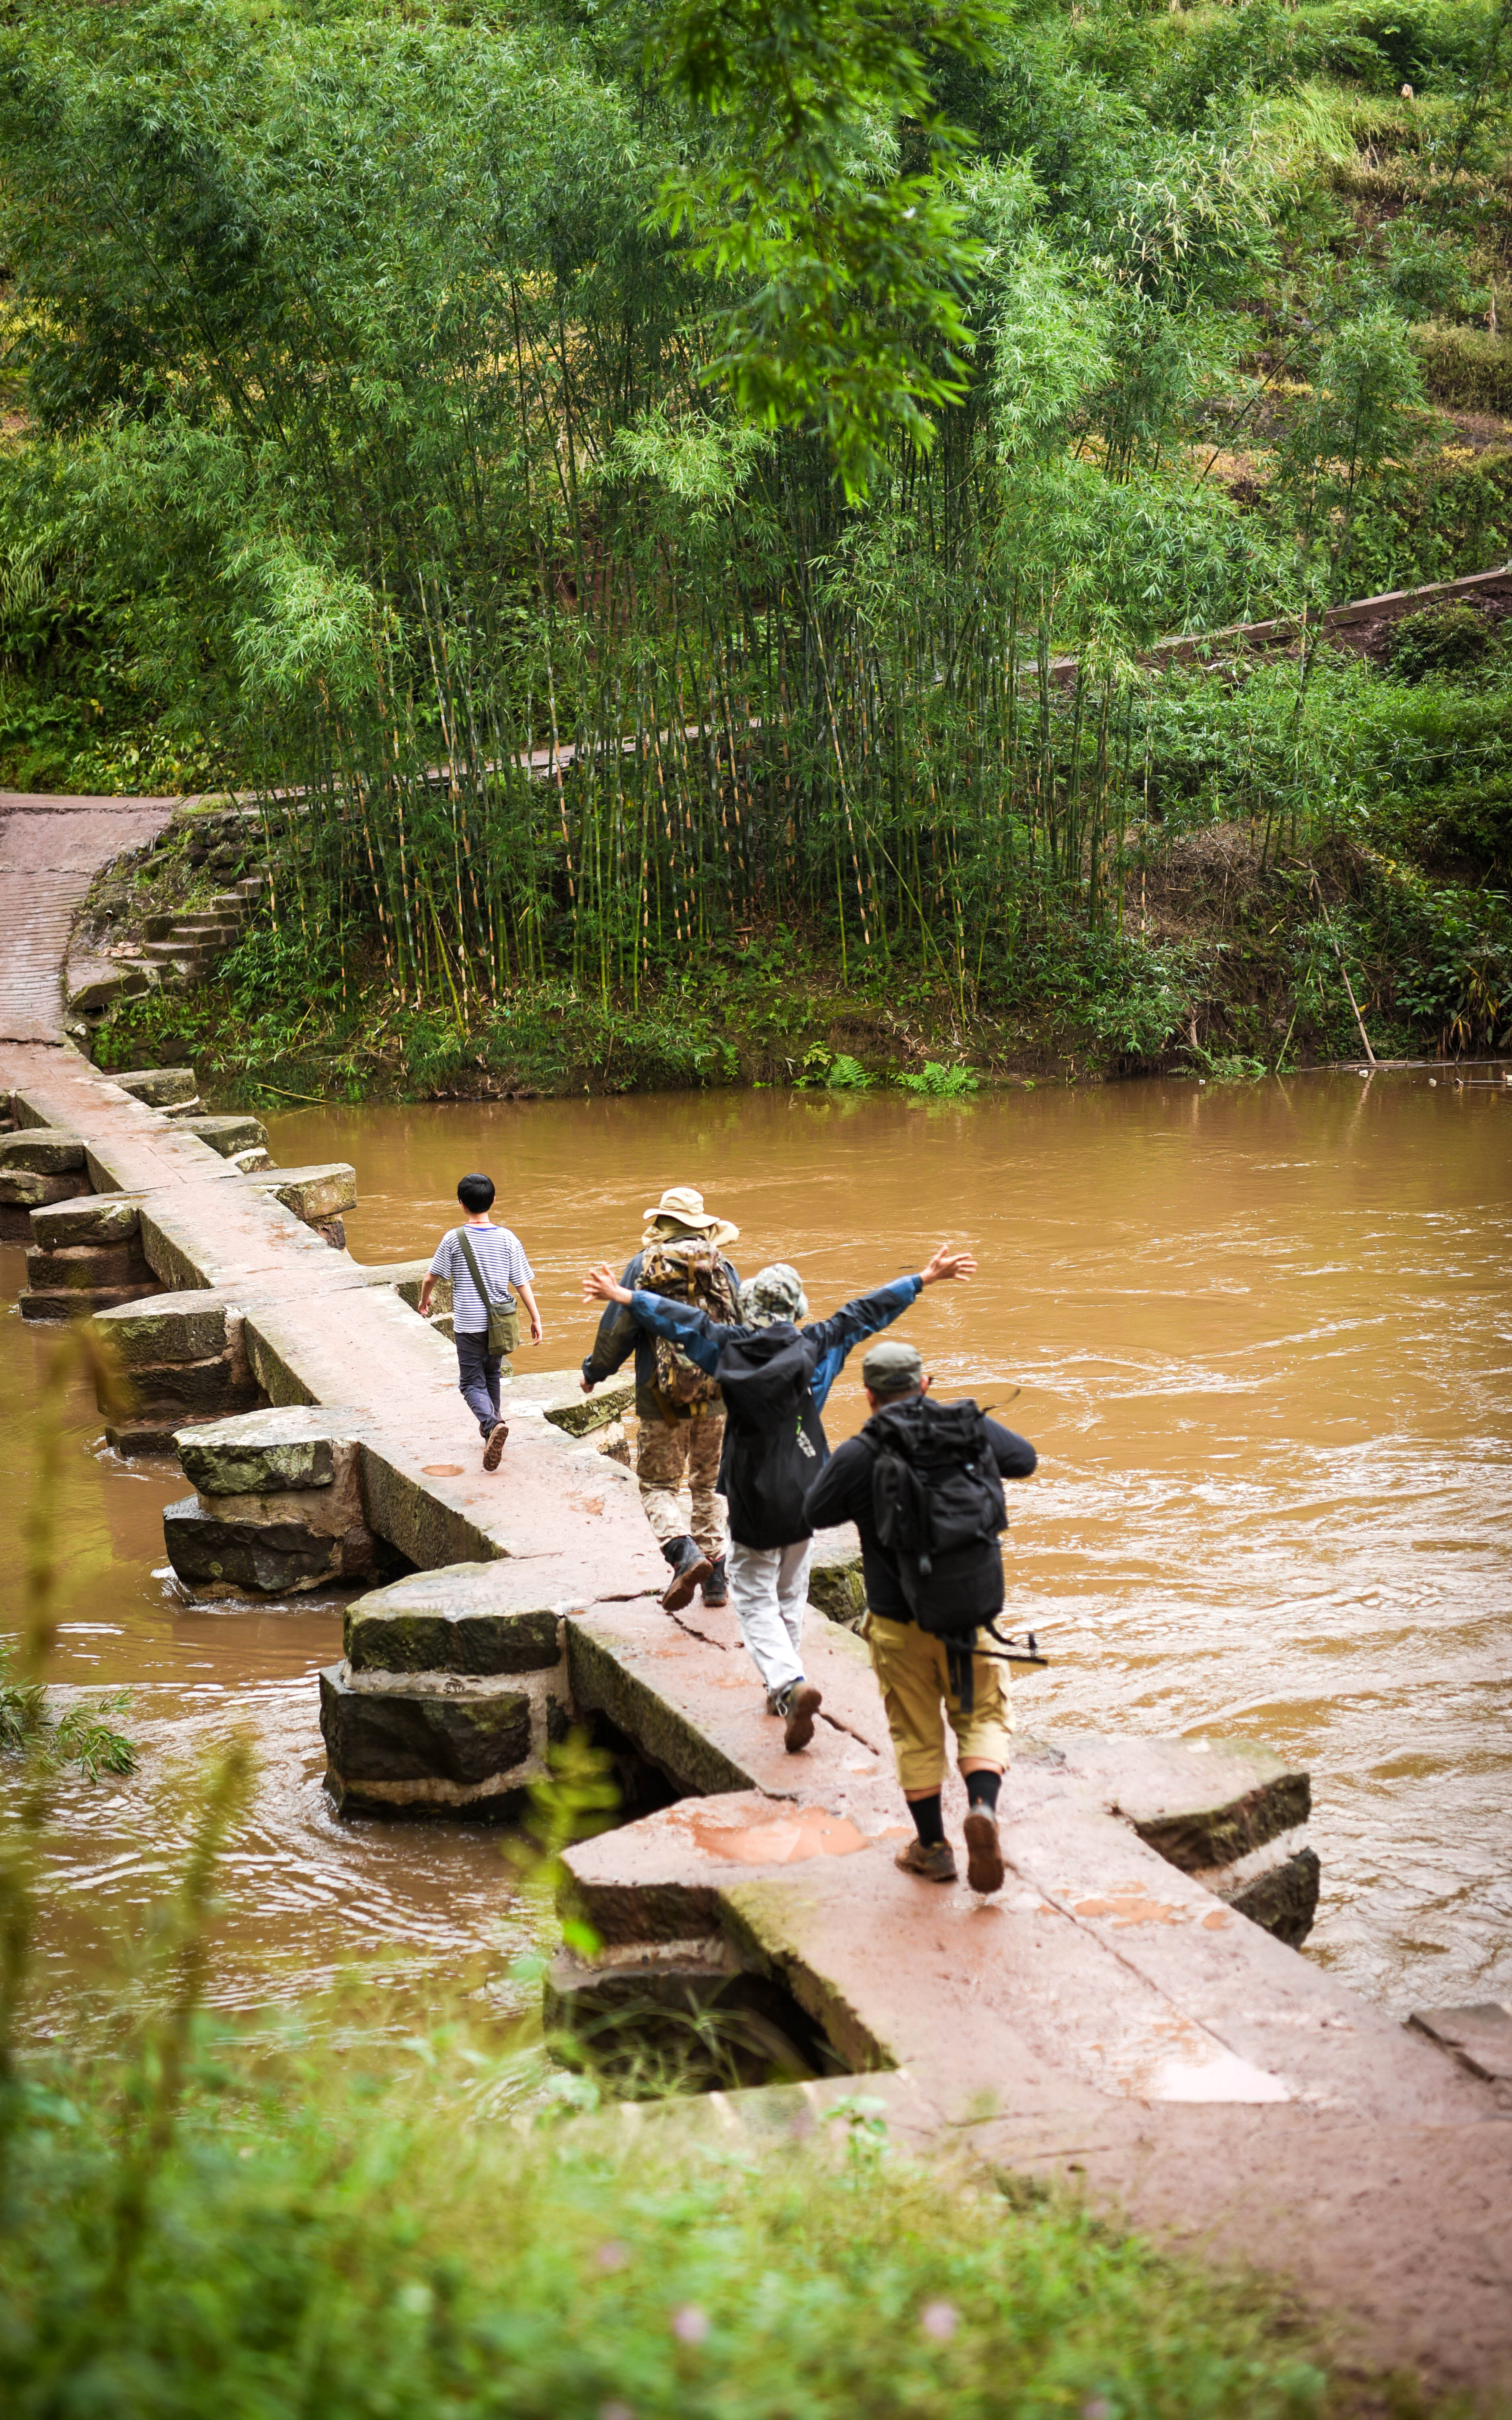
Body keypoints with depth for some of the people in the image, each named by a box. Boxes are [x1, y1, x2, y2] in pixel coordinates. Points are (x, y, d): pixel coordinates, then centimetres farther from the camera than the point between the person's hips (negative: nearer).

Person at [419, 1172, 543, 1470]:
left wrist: (424, 1300, 21)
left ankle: (493, 1424, -26)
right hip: (499, 1322, 3)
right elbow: (522, 1284, -3)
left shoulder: (454, 1239, -10)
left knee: (472, 1384, 1)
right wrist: (536, 1320, 5)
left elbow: (431, 1278, 0)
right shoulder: (508, 1239, -4)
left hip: (468, 1323, -3)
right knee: (492, 1377, 23)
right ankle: (489, 1431, 34)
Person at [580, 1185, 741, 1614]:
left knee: (658, 1485, 6)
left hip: (662, 1400, -3)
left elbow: (617, 1329, -3)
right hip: (717, 1397, 3)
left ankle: (685, 1553, -19)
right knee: (710, 1484, 15)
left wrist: (594, 1373, 13)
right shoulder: (724, 1268, 4)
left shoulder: (643, 1266, -4)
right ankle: (716, 1578, 14)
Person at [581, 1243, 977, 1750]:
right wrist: (925, 1279, 10)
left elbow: (681, 1321, 4)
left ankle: (790, 1683, -17)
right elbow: (864, 1313, 3)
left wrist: (625, 1296, 15)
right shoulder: (815, 1346, -3)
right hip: (804, 1493, 2)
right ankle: (784, 1690, 24)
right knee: (791, 1593, 17)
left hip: (752, 1495, -2)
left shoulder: (728, 1347, -5)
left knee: (755, 1596, 4)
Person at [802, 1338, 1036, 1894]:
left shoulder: (858, 1456, -12)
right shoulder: (970, 1427, -5)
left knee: (917, 1734, 13)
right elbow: (1025, 1460, 13)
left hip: (899, 1621, -1)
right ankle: (983, 1808, -11)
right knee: (982, 1716, 15)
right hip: (971, 1613, 1)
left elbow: (816, 1512, 2)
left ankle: (932, 1847, 23)